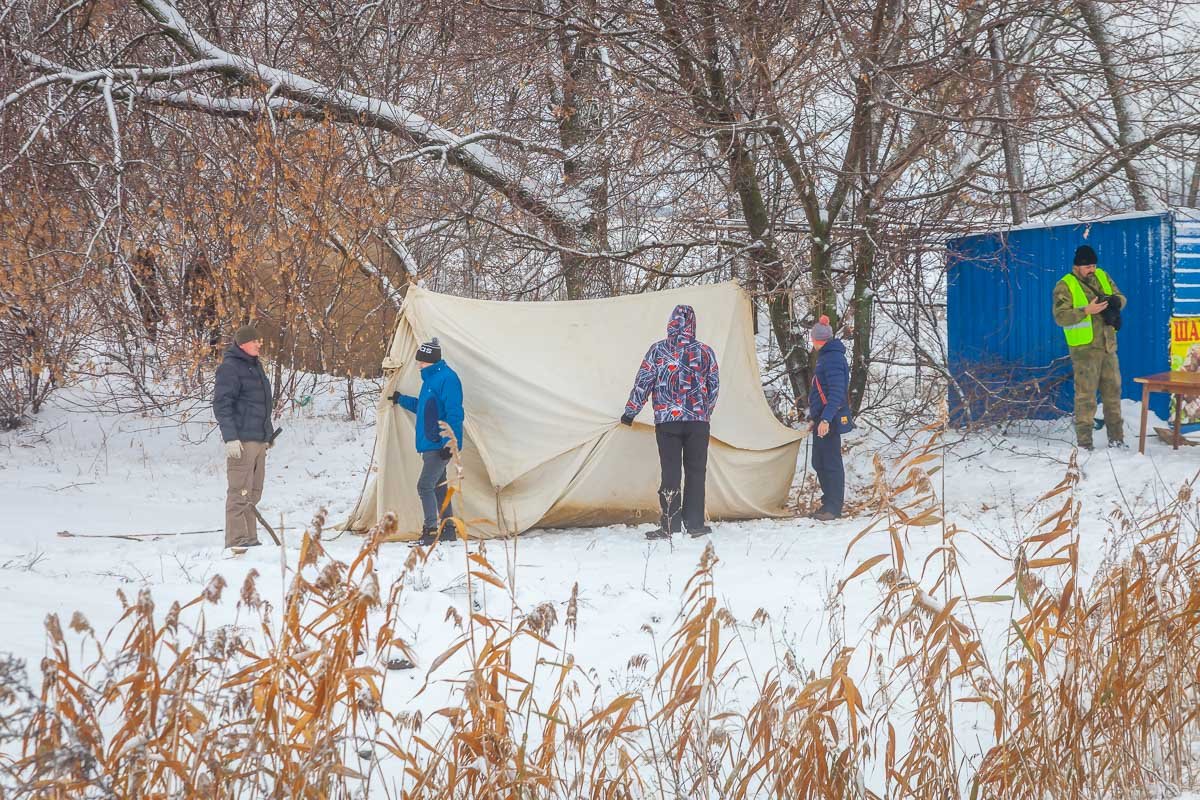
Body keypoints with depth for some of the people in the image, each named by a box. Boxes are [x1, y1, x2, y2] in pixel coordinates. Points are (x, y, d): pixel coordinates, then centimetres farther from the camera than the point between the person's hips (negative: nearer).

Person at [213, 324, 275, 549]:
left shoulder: (255, 366, 20)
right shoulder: (230, 368, -9)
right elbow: (221, 404, -15)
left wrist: (268, 434, 27)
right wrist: (230, 438, -21)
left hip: (258, 439, 9)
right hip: (241, 441, -9)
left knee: (253, 492, 10)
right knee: (240, 492, -10)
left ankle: (249, 538, 14)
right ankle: (236, 539, -10)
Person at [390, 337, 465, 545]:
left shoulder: (447, 378, -14)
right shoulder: (430, 378, 15)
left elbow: (454, 413, -19)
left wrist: (448, 442, -23)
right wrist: (401, 400, 38)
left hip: (440, 446, -10)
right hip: (429, 444, 10)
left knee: (425, 485, -14)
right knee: (438, 486, 14)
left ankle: (431, 531, -13)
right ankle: (448, 529, 20)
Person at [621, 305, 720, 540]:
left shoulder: (658, 350, -3)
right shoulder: (705, 352, 3)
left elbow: (643, 382, -1)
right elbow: (714, 386, 10)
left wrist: (630, 411, 9)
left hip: (667, 420, -1)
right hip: (698, 420, 1)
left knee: (670, 472, 1)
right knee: (695, 472, 8)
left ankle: (669, 525, -1)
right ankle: (695, 523, 8)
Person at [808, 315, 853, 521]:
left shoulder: (832, 358, -16)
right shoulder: (826, 356, 16)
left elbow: (836, 392, -24)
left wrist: (826, 419, -31)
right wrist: (815, 416, 29)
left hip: (829, 421, -10)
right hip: (822, 419, 10)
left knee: (831, 463, -6)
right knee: (819, 463, 15)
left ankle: (833, 507, -4)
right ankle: (829, 503, 23)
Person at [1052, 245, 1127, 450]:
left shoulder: (1102, 277, 11)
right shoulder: (1065, 286, -7)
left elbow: (1121, 298, 16)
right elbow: (1060, 317, -15)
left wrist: (1115, 301, -8)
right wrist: (1087, 311, -24)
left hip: (1108, 347, 6)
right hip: (1084, 349, -6)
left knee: (1113, 392, 12)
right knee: (1085, 395, -6)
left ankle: (1116, 438, 21)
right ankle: (1084, 443, -2)